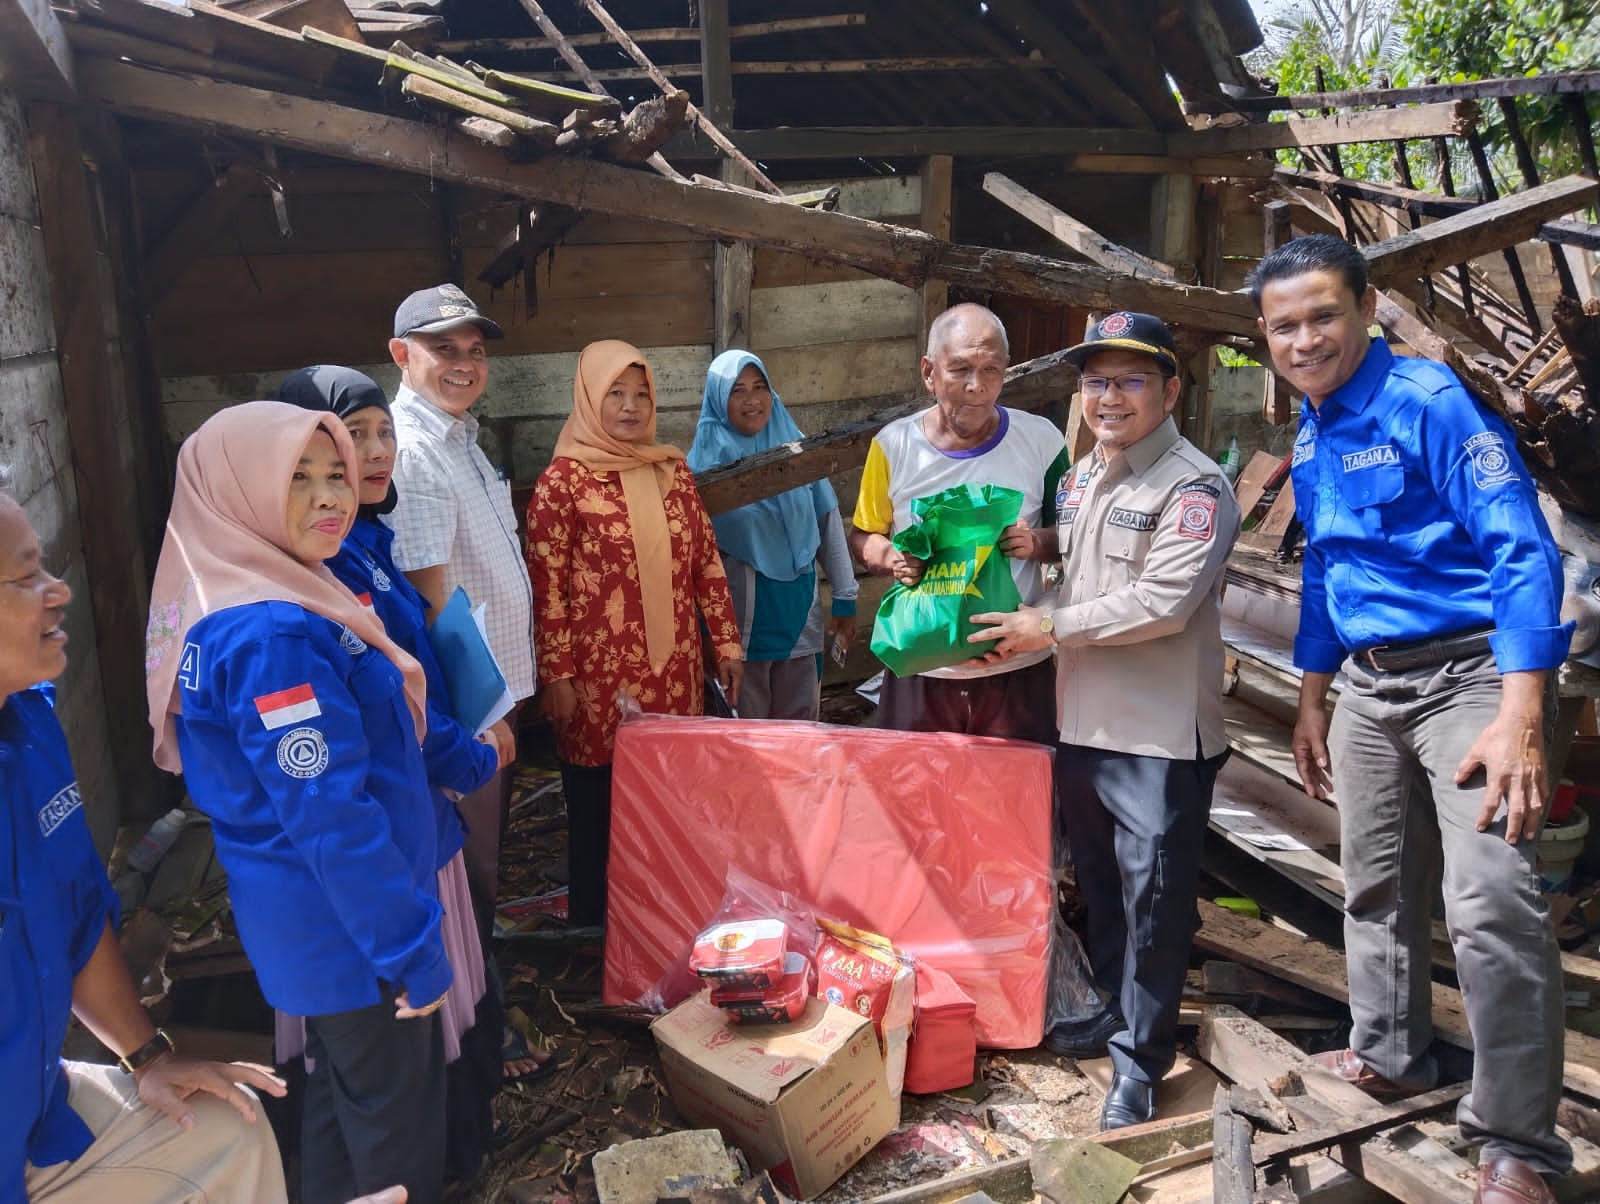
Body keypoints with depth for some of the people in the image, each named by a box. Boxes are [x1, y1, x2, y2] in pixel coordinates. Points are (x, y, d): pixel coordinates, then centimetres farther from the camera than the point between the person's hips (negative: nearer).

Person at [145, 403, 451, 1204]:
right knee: (396, 1130, 9)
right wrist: (413, 951, -21)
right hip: (346, 924, -9)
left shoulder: (226, 607, 5)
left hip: (312, 918, 9)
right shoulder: (273, 636, -27)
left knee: (340, 1100, 25)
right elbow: (331, 817, -28)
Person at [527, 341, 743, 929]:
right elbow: (547, 587, -9)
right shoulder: (563, 480, -7)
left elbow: (708, 562, 11)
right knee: (598, 808, 8)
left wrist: (726, 643, 9)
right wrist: (557, 676, -11)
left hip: (674, 671, 5)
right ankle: (591, 926, 27)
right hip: (599, 678, -4)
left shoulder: (672, 470, 8)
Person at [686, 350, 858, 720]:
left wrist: (844, 597, 6)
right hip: (740, 616, -2)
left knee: (801, 726, 13)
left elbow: (829, 524, 6)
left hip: (799, 607, 3)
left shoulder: (797, 448, 2)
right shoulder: (706, 460, -5)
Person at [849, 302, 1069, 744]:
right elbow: (863, 536, 8)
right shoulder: (893, 445, -2)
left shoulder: (1041, 440, -3)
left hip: (1018, 669, 0)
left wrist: (1038, 543, -15)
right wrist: (890, 558, -14)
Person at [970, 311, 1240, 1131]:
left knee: (1152, 897, 1)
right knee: (1098, 881, 20)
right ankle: (1116, 1008, 39)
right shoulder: (1078, 479, 13)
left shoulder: (1195, 488, -13)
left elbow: (1162, 602, -22)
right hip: (1082, 722, 8)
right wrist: (1025, 626, 6)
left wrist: (1053, 630, -15)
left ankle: (1139, 1061, 16)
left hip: (1161, 735, -8)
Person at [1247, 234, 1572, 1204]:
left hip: (1470, 672, -7)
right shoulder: (1310, 443, 11)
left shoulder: (1430, 400, -13)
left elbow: (1522, 548, -19)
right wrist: (1311, 704, 21)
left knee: (1493, 904, -13)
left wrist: (1520, 717, -26)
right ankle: (1389, 1057, 35)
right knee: (1377, 886, 15)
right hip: (1369, 687, 8)